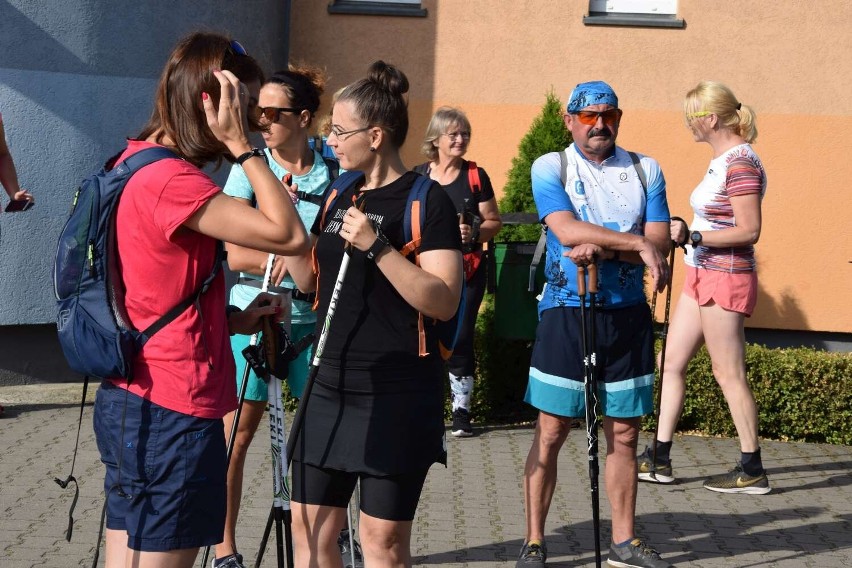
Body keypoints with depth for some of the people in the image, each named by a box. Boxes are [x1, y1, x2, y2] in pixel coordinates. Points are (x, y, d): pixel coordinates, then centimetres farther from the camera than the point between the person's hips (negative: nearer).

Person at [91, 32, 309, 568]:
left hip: (132, 399, 10)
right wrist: (241, 144, -17)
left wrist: (234, 319, 10)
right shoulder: (171, 179, -19)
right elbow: (290, 235, -22)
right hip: (173, 411, -10)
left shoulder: (134, 163, 11)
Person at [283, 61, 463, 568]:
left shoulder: (428, 201, -11)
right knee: (311, 526, 10)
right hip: (331, 388, 7)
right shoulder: (339, 198, 12)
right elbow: (311, 280, 18)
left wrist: (376, 246, -26)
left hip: (397, 396, -7)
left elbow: (444, 302, -19)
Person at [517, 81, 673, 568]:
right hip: (566, 313, -3)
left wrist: (601, 249, -18)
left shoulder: (646, 170, 7)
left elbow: (660, 242, -3)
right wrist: (636, 243, -19)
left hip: (628, 314, 3)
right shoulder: (551, 167, -1)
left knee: (625, 433, 8)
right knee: (551, 433, 0)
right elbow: (567, 230, -17)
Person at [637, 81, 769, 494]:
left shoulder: (741, 163, -17)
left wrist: (692, 236, -22)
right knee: (671, 364, 11)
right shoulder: (722, 161, 12)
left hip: (725, 278, -10)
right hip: (702, 275, 10)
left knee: (728, 375, -2)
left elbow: (748, 231, -22)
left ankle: (753, 471, 8)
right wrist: (685, 228, 6)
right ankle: (659, 460, 17)